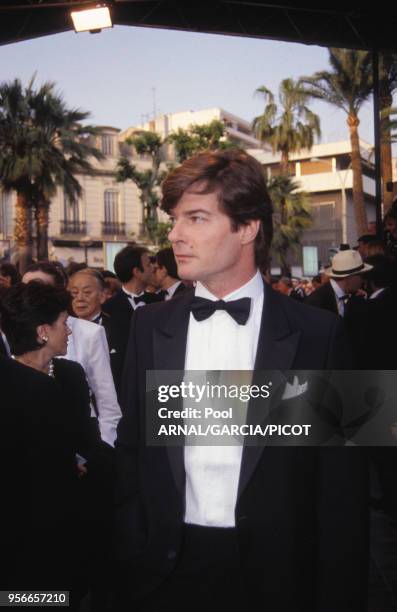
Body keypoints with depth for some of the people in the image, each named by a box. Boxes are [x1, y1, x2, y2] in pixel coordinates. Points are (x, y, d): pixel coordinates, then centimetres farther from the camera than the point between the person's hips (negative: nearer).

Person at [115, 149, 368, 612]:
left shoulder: (317, 333, -9)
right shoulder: (149, 326, 0)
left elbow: (341, 484, -6)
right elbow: (131, 450, 5)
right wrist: (132, 558, 2)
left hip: (274, 574, -2)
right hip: (168, 572, 2)